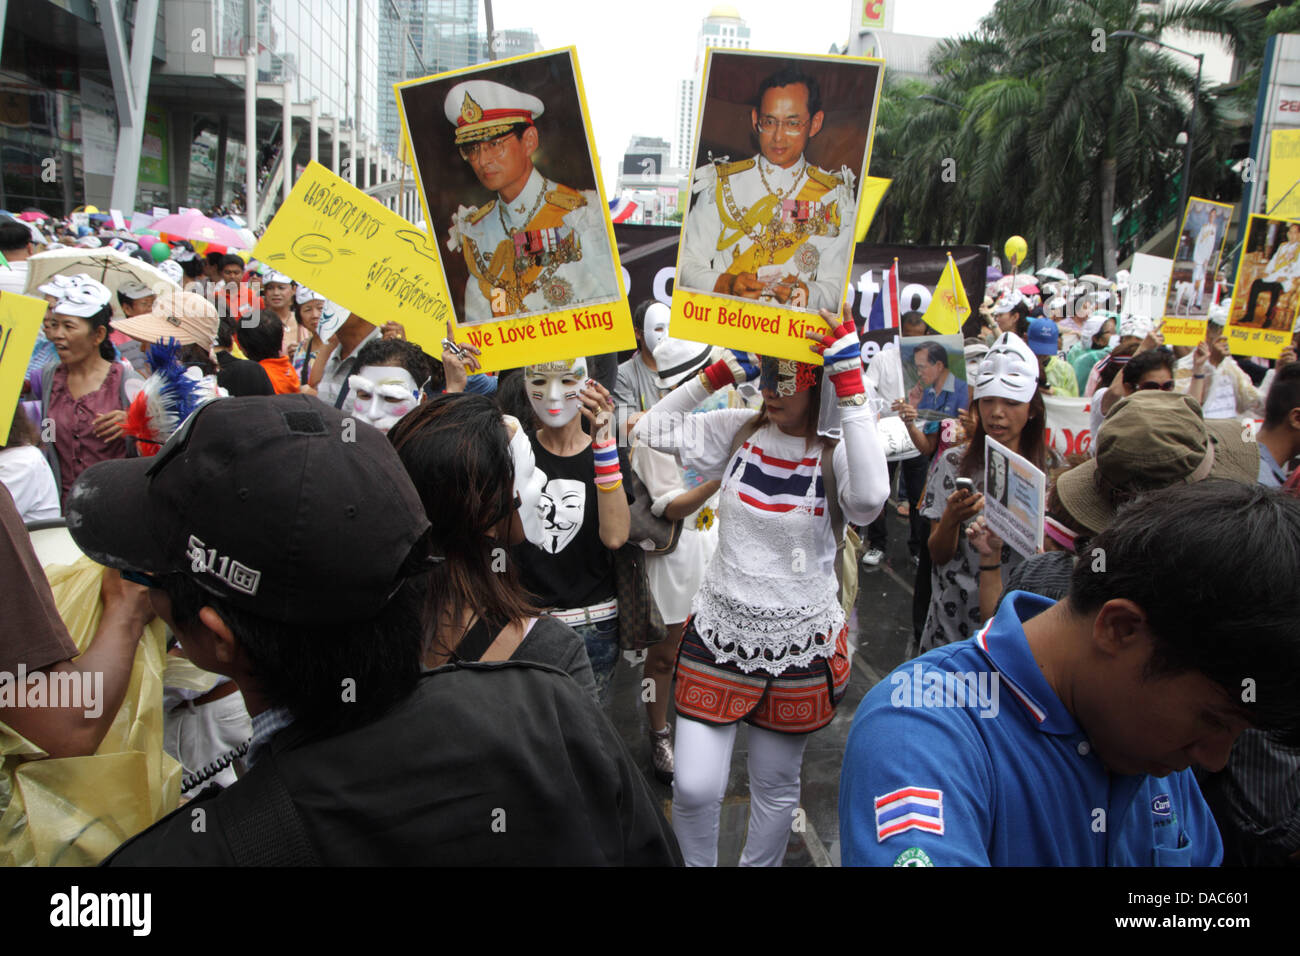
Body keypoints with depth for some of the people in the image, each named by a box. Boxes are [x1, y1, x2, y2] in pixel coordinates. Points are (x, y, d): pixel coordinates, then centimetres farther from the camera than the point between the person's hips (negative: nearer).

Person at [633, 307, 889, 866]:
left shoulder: (839, 451, -11)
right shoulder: (739, 430, -1)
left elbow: (869, 498, -34)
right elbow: (652, 431, 0)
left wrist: (852, 389, -31)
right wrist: (720, 373, -7)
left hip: (800, 642, -1)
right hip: (721, 629, 2)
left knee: (775, 788, 17)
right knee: (694, 788, 1)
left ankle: (760, 863, 43)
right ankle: (696, 864, 29)